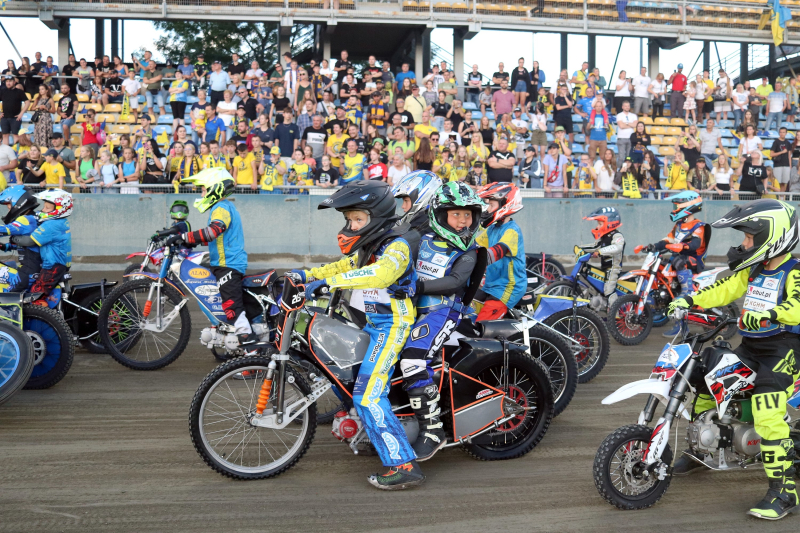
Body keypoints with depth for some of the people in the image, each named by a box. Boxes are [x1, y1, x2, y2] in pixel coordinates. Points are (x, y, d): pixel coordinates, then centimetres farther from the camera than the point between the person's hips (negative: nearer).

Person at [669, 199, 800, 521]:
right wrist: (690, 300, -4)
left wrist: (769, 313, -45)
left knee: (768, 418, -23)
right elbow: (725, 288, 8)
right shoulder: (753, 270, 13)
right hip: (750, 347, 9)